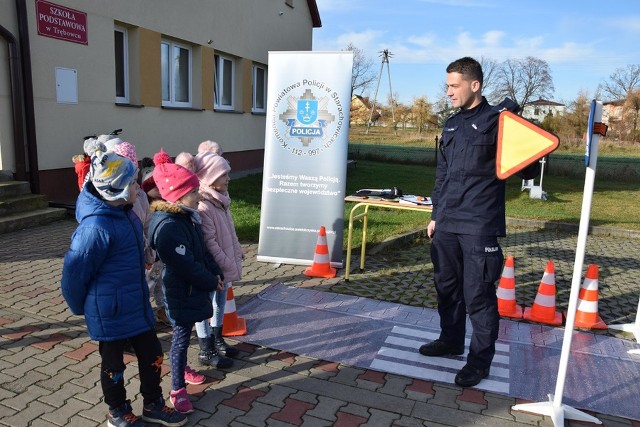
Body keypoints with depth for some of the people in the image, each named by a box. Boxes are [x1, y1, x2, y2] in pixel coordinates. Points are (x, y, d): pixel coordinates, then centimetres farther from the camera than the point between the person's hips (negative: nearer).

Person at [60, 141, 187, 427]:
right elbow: (74, 274, -18)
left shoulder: (125, 212, 0)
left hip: (137, 303, 8)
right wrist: (82, 308, -2)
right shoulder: (95, 227, -27)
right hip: (110, 311, -8)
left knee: (152, 354, 17)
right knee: (113, 364, 14)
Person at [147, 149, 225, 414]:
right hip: (182, 293, -9)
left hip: (195, 289, 9)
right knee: (181, 337, 5)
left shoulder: (187, 216, 3)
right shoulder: (168, 227, -28)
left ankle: (181, 368, 45)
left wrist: (216, 274, 4)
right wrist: (212, 283, -14)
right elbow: (187, 266, -27)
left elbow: (203, 249, 11)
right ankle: (177, 389, 22)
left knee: (184, 335, 24)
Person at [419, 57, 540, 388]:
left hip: (479, 226, -7)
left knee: (478, 295, 0)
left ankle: (481, 358, 16)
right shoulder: (451, 125, 15)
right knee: (447, 287, 16)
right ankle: (451, 340, 35)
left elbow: (528, 171, -9)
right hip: (447, 224, 7)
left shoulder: (497, 121, -6)